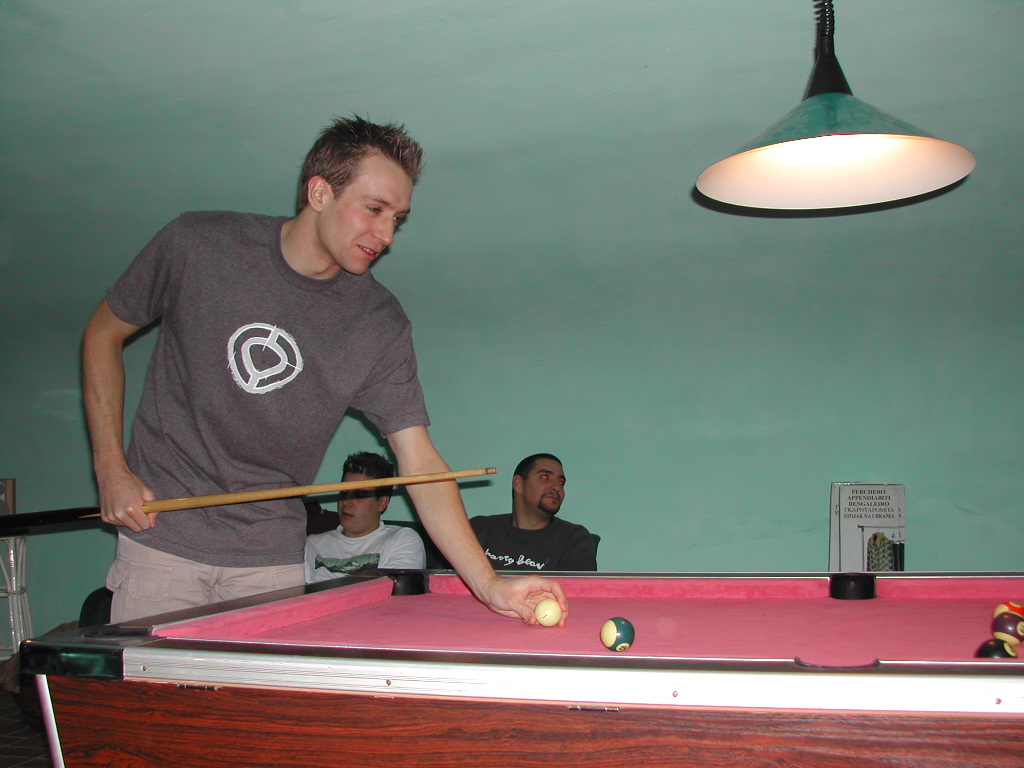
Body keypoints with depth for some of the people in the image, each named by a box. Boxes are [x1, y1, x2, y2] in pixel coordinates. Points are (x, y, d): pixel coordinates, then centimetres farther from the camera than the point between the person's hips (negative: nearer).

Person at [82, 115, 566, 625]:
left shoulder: (381, 326, -10)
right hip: (163, 532, -1)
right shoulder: (197, 245, -12)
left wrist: (489, 584, -23)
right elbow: (104, 334, 3)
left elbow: (420, 463, -12)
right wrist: (111, 469, -6)